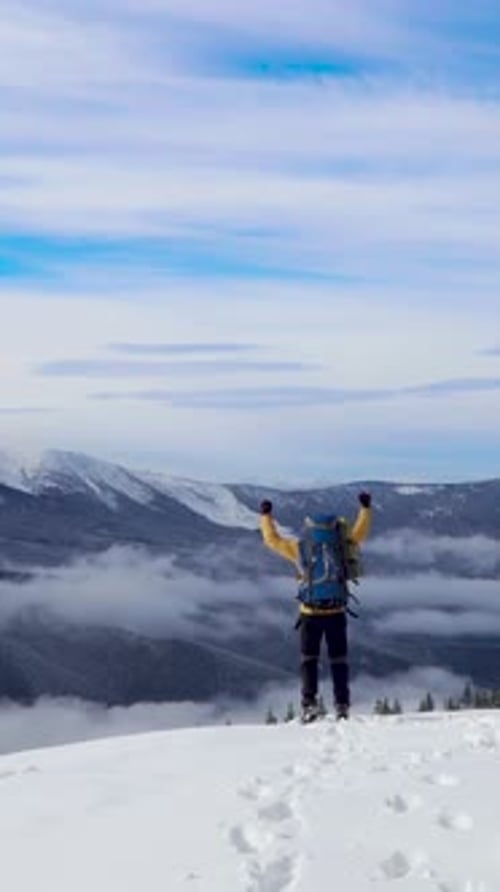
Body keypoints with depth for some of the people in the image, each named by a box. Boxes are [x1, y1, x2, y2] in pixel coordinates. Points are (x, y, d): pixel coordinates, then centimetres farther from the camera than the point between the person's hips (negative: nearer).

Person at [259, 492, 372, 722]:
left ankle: (309, 703, -5)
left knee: (309, 659, 8)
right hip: (336, 613, 1)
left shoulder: (299, 548, -4)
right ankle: (342, 704, 6)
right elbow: (360, 532, 15)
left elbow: (272, 538, 9)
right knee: (338, 660, 10)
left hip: (310, 613, -1)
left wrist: (265, 515, 21)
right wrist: (365, 508, 26)